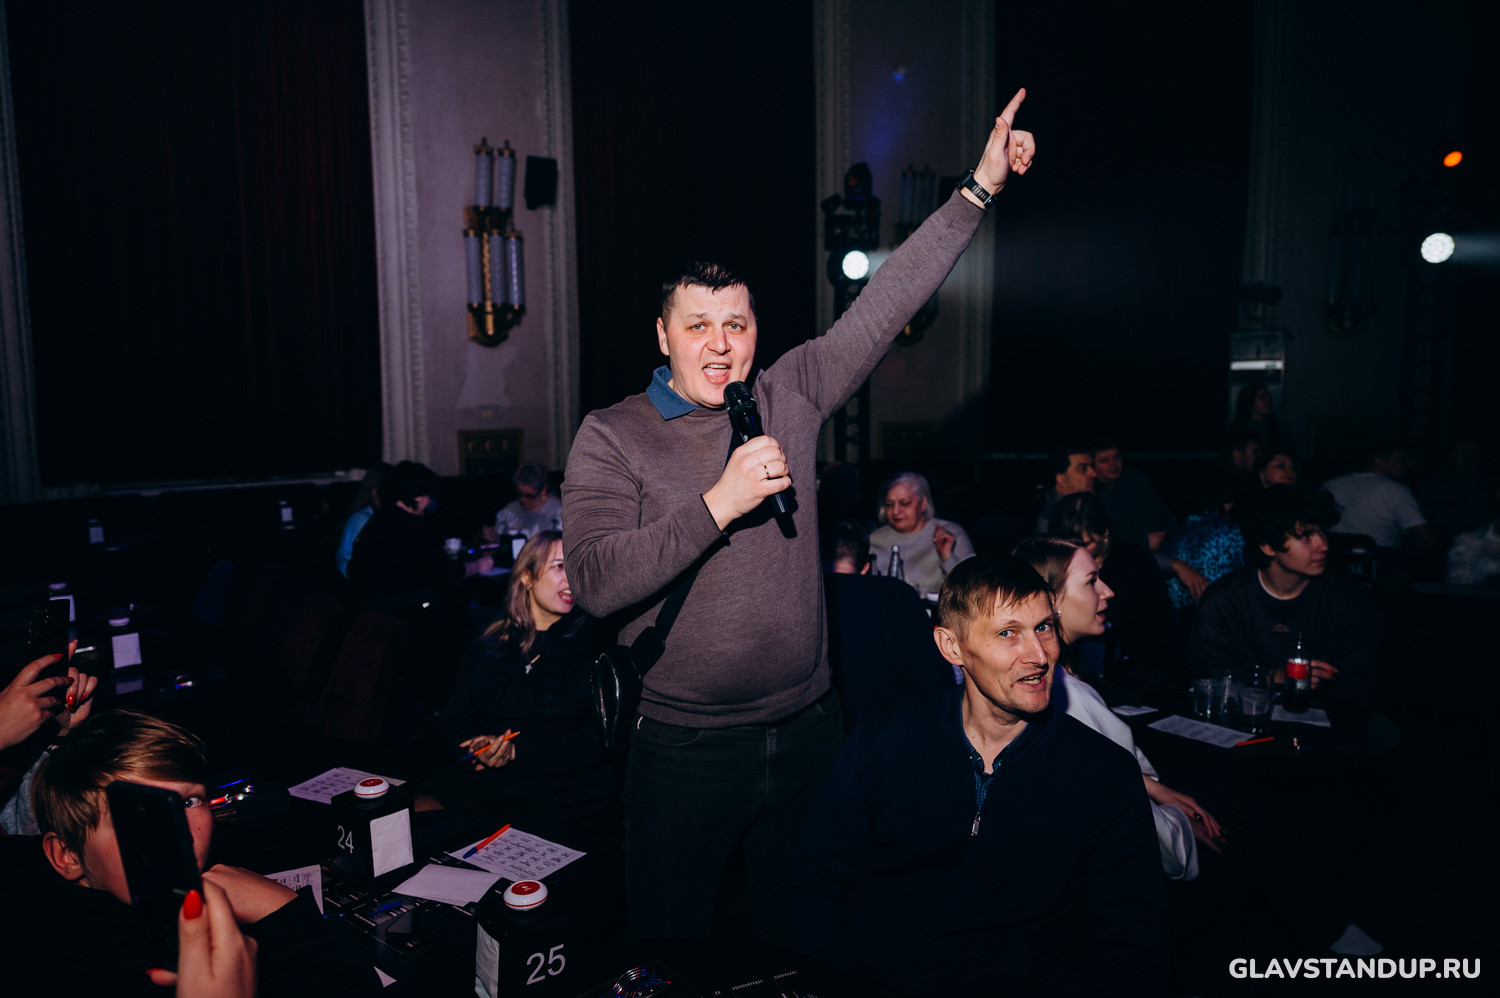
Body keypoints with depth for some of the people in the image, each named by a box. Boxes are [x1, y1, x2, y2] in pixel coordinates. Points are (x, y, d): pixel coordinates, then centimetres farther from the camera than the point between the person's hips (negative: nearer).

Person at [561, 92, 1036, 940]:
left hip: (811, 730, 3)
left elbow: (885, 305, 2)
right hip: (687, 748, -3)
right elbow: (596, 583, -18)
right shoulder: (612, 436, -6)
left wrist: (979, 190, 0)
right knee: (672, 932, 11)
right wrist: (720, 503, -22)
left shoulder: (790, 396, 2)